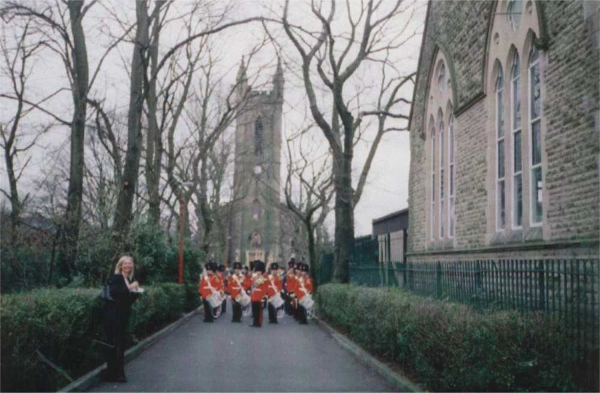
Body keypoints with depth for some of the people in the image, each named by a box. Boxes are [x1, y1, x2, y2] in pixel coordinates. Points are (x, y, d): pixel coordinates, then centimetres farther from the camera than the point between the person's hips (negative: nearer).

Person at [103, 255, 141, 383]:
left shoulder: (130, 279, 12)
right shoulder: (114, 277, -9)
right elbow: (113, 292, -25)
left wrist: (136, 291, -3)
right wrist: (129, 287, -28)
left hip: (124, 315, 7)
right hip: (113, 316, -7)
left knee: (121, 344, 9)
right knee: (113, 344, -6)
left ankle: (119, 373, 15)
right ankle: (112, 373, -1)